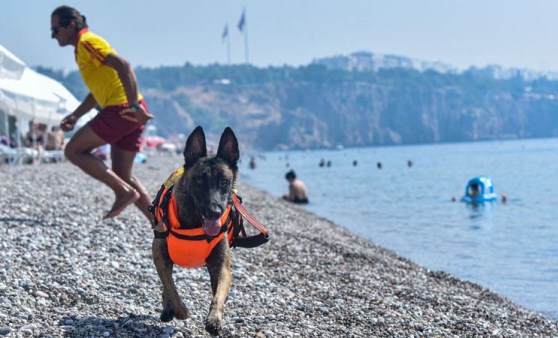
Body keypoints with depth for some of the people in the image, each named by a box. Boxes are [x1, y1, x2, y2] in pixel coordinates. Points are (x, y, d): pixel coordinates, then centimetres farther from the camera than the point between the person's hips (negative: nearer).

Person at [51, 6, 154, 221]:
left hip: (122, 109, -10)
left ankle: (124, 192, -8)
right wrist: (75, 116, 22)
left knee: (73, 151, -2)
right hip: (130, 112, 10)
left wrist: (134, 105, -26)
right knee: (123, 176, 12)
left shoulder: (87, 42, -8)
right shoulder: (83, 48, 23)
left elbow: (123, 66, -21)